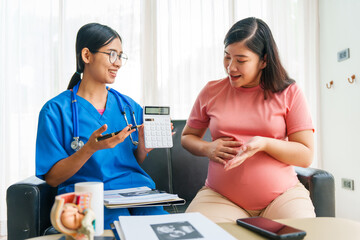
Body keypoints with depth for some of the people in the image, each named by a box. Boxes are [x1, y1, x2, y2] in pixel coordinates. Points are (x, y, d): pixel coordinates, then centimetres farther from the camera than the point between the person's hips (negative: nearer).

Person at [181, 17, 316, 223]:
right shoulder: (211, 92, 7)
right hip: (221, 196, 1)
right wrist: (207, 149, -6)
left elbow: (306, 156, 0)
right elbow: (187, 137, 17)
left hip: (282, 194, 0)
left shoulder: (289, 93, 2)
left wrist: (264, 143, -17)